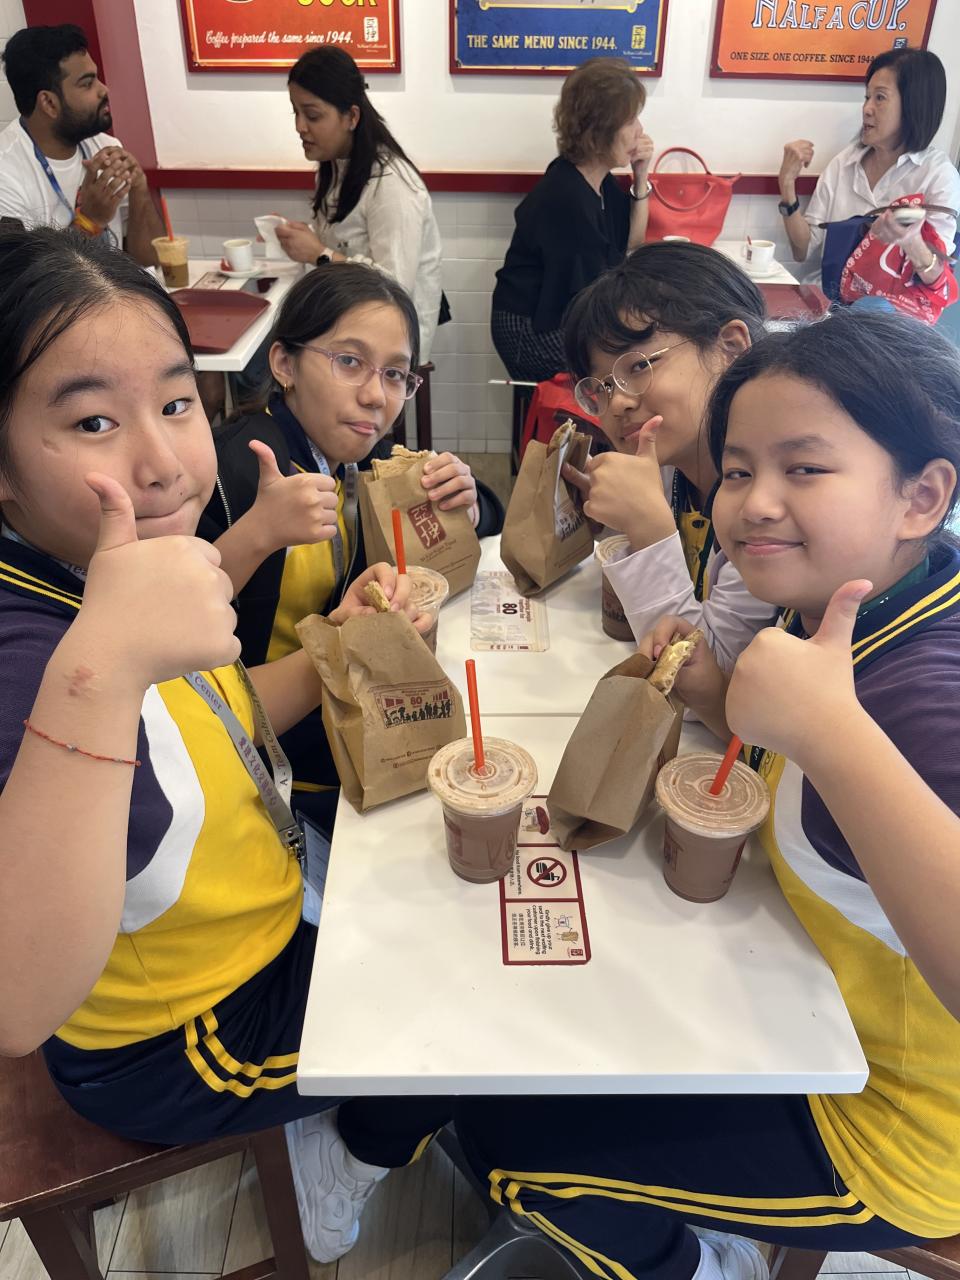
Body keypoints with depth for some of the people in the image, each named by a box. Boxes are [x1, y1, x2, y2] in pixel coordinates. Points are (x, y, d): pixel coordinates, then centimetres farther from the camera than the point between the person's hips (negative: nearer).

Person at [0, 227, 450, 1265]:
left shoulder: (104, 575, -9)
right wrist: (101, 668, -59)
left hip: (254, 937, 8)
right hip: (171, 1051, -7)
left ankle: (329, 1110, 39)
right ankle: (351, 1162, 30)